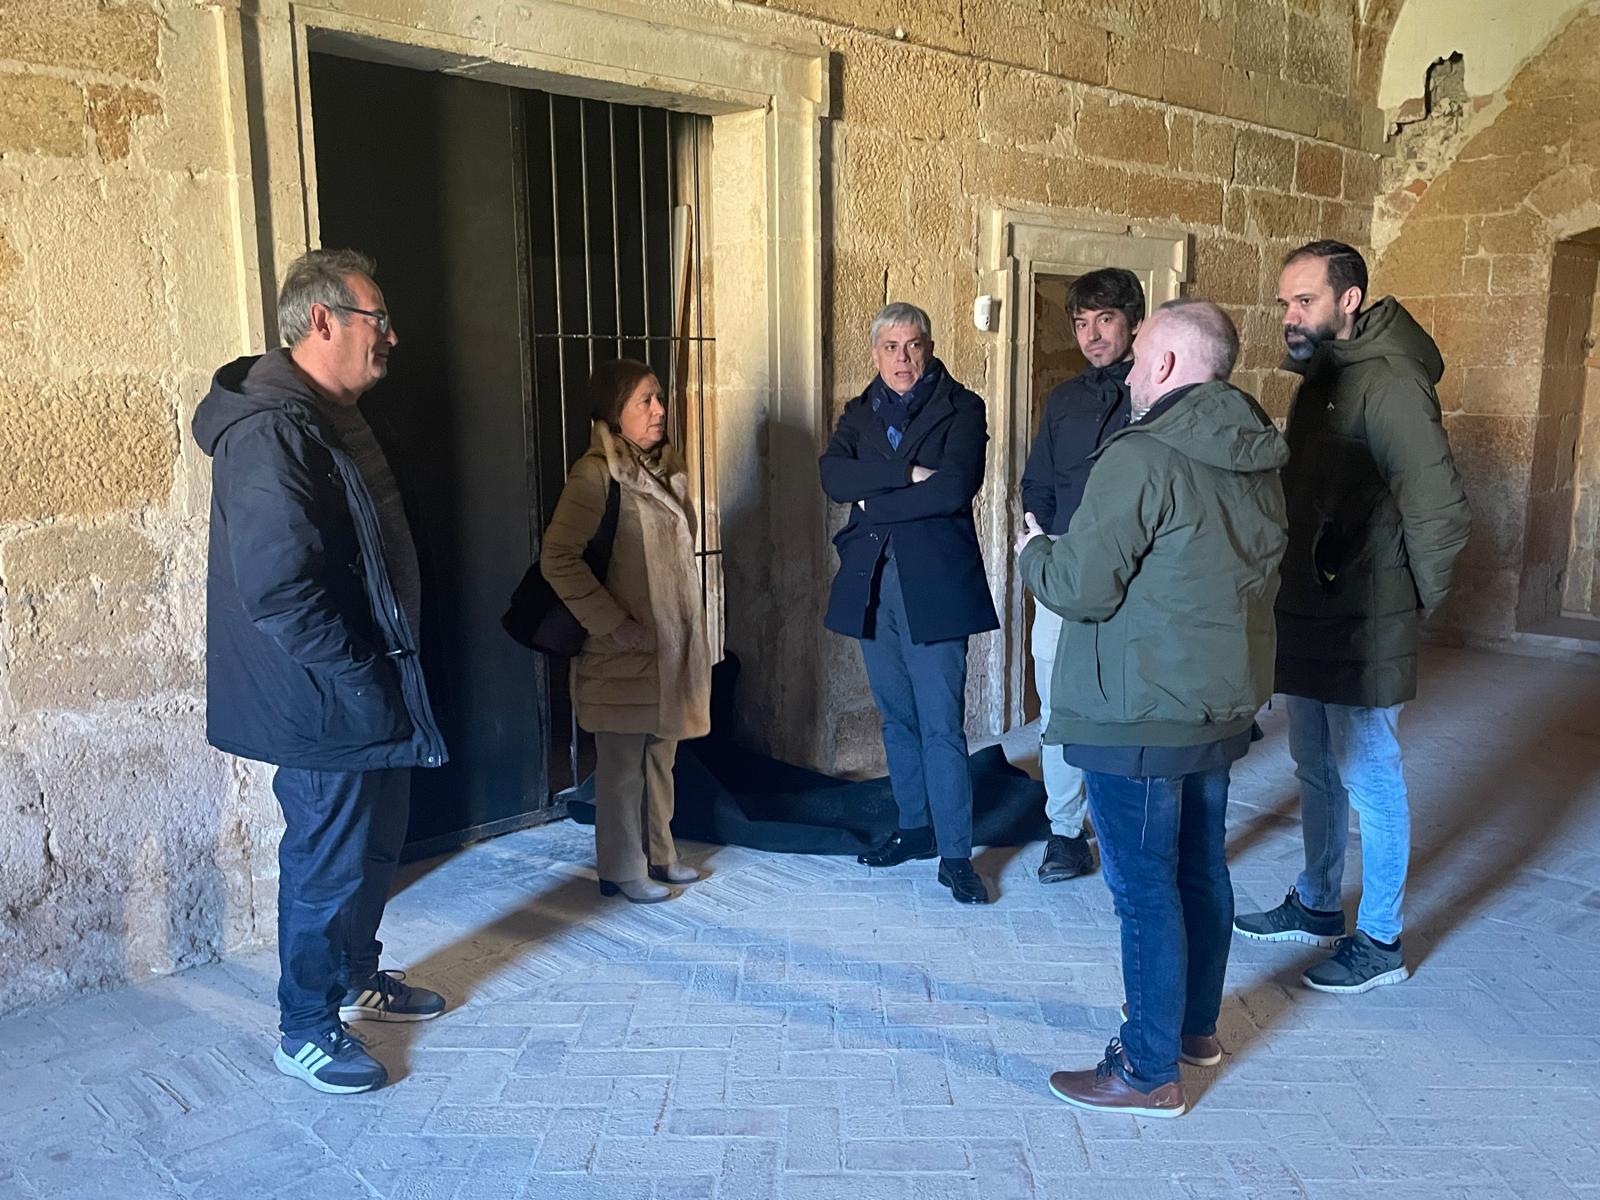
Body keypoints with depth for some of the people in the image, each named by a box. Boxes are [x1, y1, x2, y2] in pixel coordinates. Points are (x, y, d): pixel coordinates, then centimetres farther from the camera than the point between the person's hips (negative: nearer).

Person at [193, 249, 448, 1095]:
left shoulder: (330, 419, 11)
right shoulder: (270, 435, -22)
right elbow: (278, 590, -28)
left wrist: (387, 678, 15)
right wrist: (361, 682, -21)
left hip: (370, 692, 10)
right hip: (325, 707, -10)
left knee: (374, 844, 21)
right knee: (328, 864, 4)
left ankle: (357, 978, 41)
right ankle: (306, 1031, 23)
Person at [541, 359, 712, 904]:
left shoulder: (665, 464, 10)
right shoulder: (596, 474, -16)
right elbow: (558, 557, -22)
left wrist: (688, 628, 16)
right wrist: (613, 624, -19)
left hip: (672, 643, 8)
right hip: (625, 649, -8)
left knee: (661, 755, 17)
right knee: (623, 764, 4)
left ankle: (658, 854, 31)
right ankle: (622, 869, 18)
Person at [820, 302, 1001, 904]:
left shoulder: (961, 408, -1)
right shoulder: (859, 413, 13)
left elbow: (954, 488, -17)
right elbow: (833, 477, -5)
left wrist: (872, 503, -9)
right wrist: (907, 474, -16)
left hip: (934, 583, -5)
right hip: (871, 583, 5)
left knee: (942, 725, -4)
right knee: (897, 718, 14)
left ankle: (956, 854, 5)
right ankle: (915, 828, 29)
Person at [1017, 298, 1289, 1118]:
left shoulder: (1142, 458, -20)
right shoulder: (1257, 459, 8)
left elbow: (1080, 586, -20)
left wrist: (1034, 551, 1)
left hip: (1140, 716, -9)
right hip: (1223, 704, 9)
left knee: (1145, 890, 1)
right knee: (1201, 869, 20)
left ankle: (1149, 1072, 13)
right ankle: (1196, 1025, 37)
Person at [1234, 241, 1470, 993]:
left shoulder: (1388, 382, -19)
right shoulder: (1319, 379, 10)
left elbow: (1440, 511, -24)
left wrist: (1414, 602, -12)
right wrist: (1295, 589, 9)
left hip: (1363, 628, -9)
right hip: (1310, 618, 9)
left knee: (1368, 780, 4)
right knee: (1317, 771, 19)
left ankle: (1379, 942, 20)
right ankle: (1316, 906, 36)